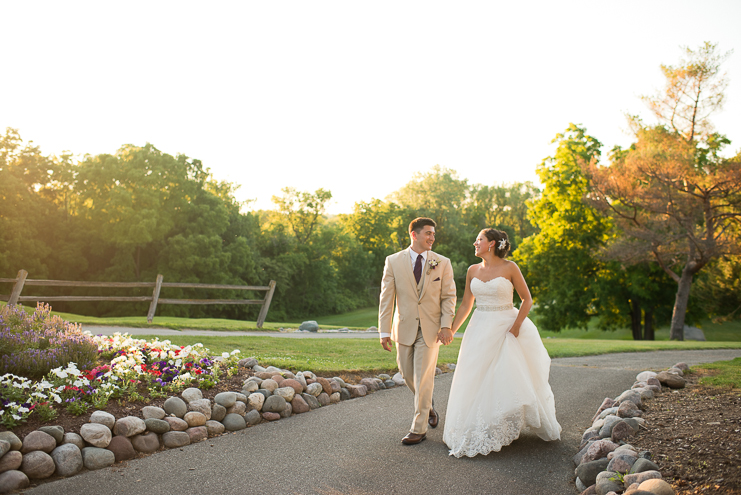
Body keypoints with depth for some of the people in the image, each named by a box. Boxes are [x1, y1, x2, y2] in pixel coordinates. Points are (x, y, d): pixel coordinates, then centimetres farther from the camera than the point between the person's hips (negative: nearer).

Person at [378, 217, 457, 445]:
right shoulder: (393, 261, -2)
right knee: (407, 374, 13)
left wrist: (447, 325, -12)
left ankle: (419, 429, 10)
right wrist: (384, 331, -7)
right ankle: (427, 405, 41)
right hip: (404, 327, 2)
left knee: (423, 379, -2)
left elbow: (449, 296, 1)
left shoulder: (442, 263, -1)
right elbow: (386, 298, -2)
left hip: (431, 329, -2)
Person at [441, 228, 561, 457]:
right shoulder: (473, 270, 6)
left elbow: (527, 300, -2)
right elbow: (466, 304, 12)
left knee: (514, 378, -4)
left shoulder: (509, 268, -6)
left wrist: (516, 326, -13)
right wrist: (451, 330, 6)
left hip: (506, 328, -4)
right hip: (480, 329, 4)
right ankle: (477, 433, 16)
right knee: (476, 382, 3)